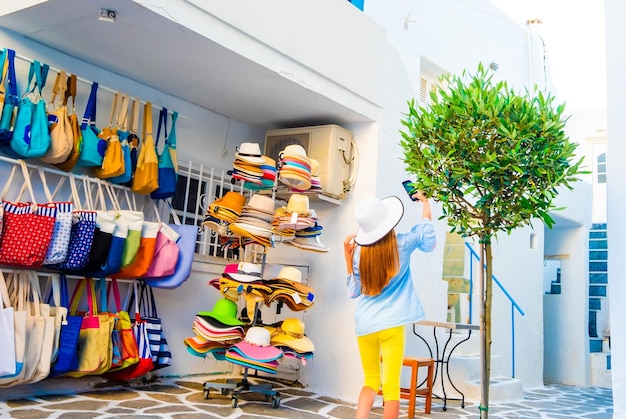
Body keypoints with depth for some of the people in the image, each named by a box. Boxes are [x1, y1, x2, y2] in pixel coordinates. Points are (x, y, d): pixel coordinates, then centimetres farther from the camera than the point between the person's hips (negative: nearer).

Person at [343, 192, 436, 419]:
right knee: (391, 386, 4)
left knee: (370, 382, 19)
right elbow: (425, 230, 15)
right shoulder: (402, 244, -7)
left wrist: (347, 254, 8)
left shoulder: (359, 252, -4)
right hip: (391, 325, -2)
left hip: (364, 326, 3)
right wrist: (425, 202, 31)